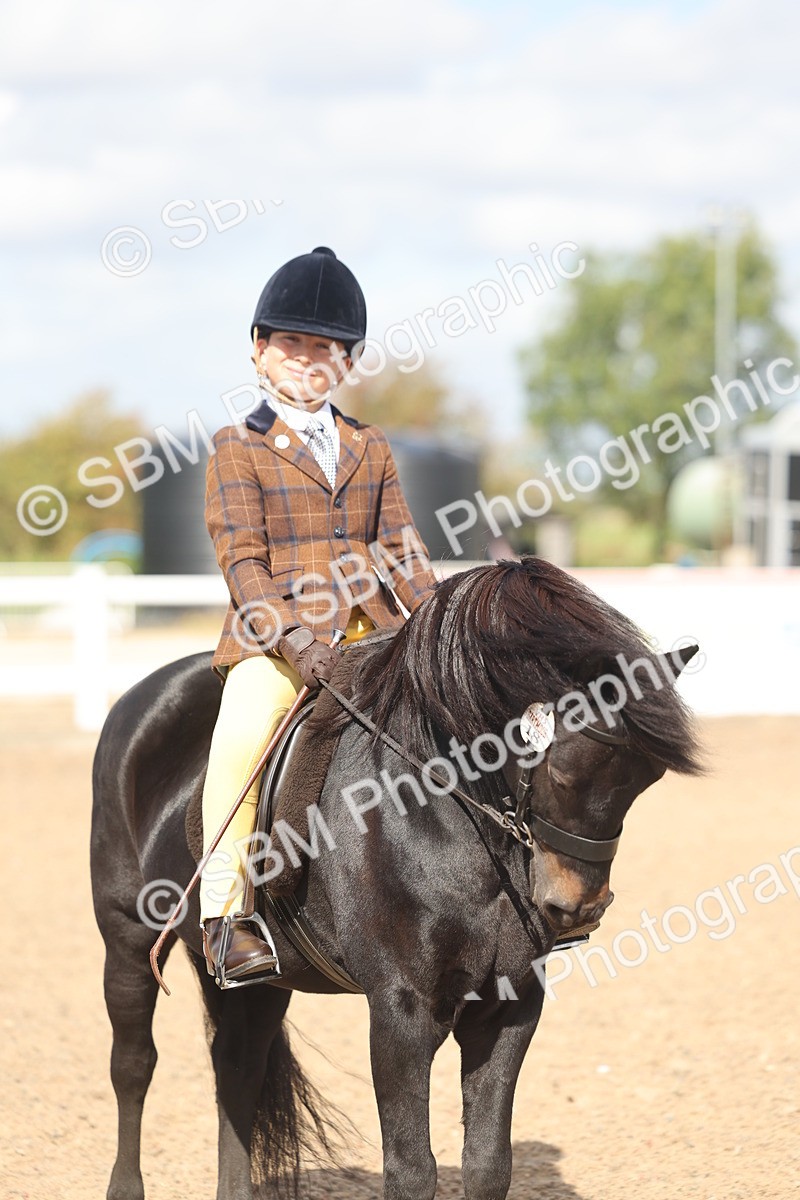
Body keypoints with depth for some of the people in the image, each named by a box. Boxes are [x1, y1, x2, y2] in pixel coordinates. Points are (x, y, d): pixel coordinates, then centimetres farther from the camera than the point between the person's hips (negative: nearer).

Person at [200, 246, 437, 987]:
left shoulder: (370, 449, 18)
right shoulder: (239, 448, 4)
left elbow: (399, 547, 16)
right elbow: (242, 559, -5)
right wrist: (290, 635, -19)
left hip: (372, 632, 5)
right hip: (274, 635, -5)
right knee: (243, 733, -32)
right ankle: (224, 912, -27)